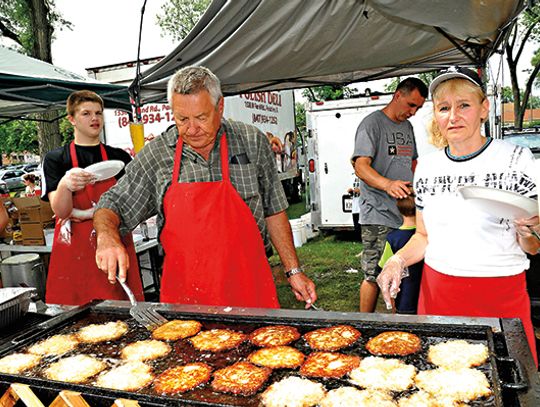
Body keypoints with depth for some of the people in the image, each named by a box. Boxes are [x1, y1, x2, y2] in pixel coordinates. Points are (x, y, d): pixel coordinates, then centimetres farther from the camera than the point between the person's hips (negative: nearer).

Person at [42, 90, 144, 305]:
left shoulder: (119, 157, 10)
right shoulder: (55, 159, 5)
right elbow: (60, 211, -5)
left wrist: (88, 213, -7)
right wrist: (65, 185, -27)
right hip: (74, 251, -1)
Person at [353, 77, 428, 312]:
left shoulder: (407, 126, 18)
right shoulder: (372, 123, -8)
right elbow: (361, 167, -20)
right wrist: (387, 184, -37)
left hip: (406, 213, 8)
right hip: (379, 215, -8)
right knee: (374, 275, -4)